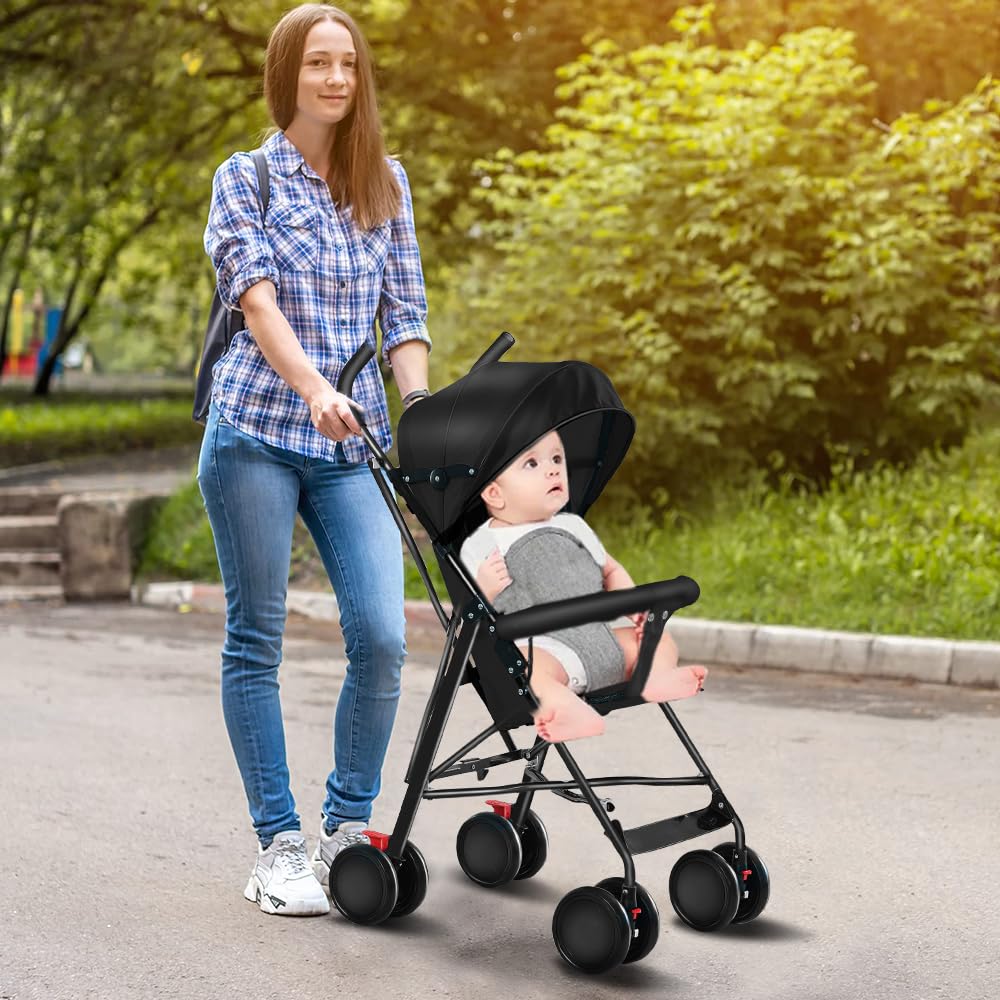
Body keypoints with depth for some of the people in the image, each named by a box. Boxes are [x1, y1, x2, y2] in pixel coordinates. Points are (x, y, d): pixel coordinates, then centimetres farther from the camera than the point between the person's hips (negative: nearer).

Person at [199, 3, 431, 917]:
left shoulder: (387, 182, 14)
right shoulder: (246, 177, 3)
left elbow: (405, 312, 12)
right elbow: (256, 298, -12)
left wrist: (420, 412, -4)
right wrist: (312, 387, -28)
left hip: (352, 443, 3)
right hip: (257, 431, -3)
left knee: (382, 636, -9)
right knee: (257, 640, 2)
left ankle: (349, 826, 9)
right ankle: (278, 845, 11)